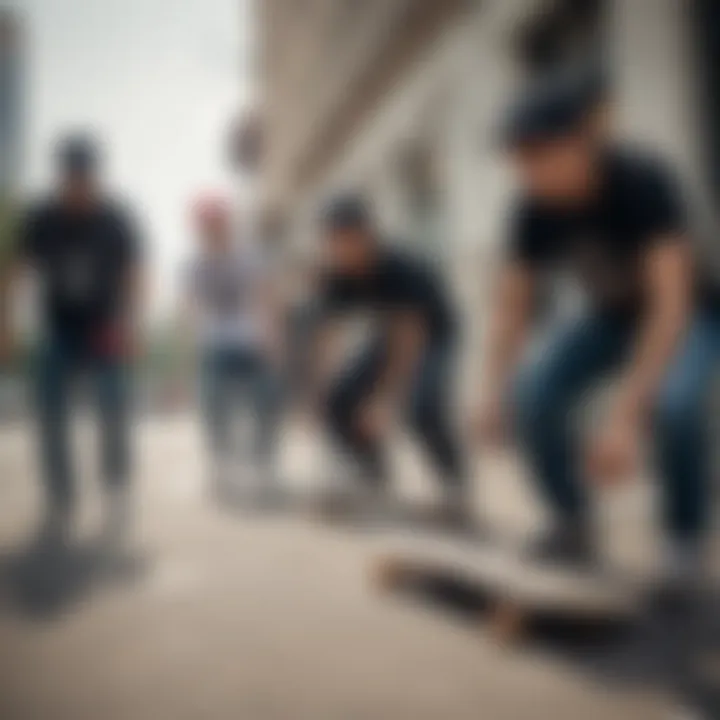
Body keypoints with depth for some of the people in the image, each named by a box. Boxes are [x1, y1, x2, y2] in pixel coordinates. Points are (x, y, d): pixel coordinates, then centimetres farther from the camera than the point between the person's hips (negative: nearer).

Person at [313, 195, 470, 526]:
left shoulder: (400, 269, -33)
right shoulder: (336, 275, -17)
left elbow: (409, 338, -37)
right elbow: (326, 334, -15)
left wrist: (386, 400, -42)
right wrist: (319, 387, -28)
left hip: (433, 335, -6)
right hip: (388, 334, 6)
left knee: (419, 405, -32)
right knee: (337, 400, -8)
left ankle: (455, 489, -11)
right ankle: (374, 481, 10)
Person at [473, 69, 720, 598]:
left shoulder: (643, 182, -33)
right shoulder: (534, 209, -20)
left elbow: (672, 304, -40)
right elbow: (512, 307, -16)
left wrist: (627, 414, -48)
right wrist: (495, 393, -33)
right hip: (611, 314, 4)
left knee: (673, 401, -35)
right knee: (531, 395, -21)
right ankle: (575, 526, 0)